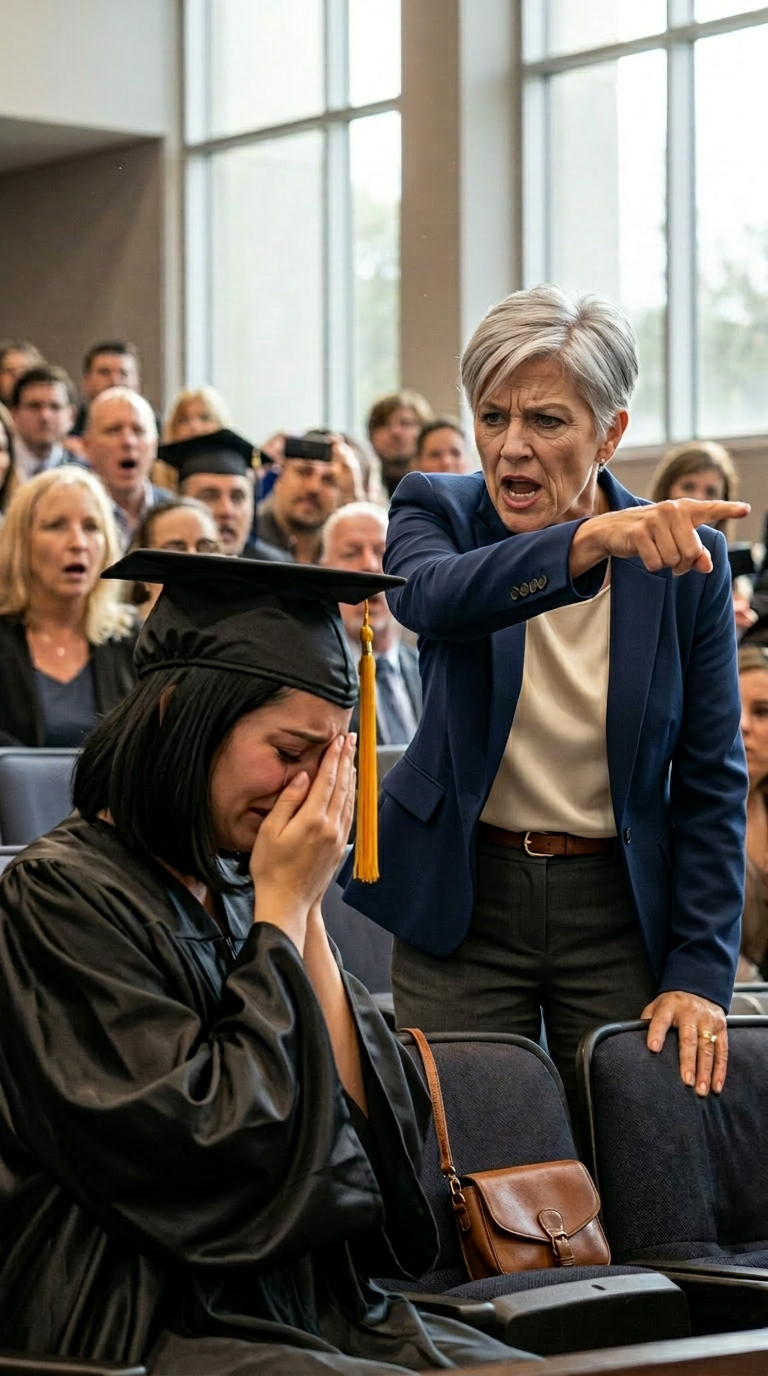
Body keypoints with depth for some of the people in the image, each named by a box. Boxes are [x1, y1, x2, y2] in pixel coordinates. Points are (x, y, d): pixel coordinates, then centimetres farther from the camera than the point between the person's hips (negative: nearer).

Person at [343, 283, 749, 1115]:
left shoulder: (686, 559, -5)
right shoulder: (437, 510, -5)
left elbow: (712, 780, -1)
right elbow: (433, 597, -31)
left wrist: (699, 975, -7)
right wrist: (591, 542, -48)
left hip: (620, 912, 0)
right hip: (463, 901, 0)